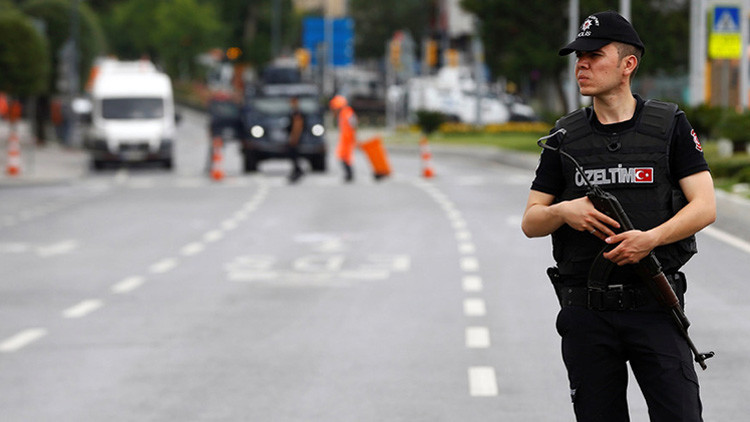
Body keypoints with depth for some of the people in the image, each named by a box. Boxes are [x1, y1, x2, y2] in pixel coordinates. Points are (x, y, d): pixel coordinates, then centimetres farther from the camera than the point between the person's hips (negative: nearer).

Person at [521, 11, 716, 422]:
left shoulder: (670, 126, 3)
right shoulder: (565, 136, 10)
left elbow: (704, 206, -4)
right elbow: (530, 222, 10)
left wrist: (651, 238, -20)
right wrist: (565, 211, -13)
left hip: (654, 307, -2)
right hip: (586, 312, 2)